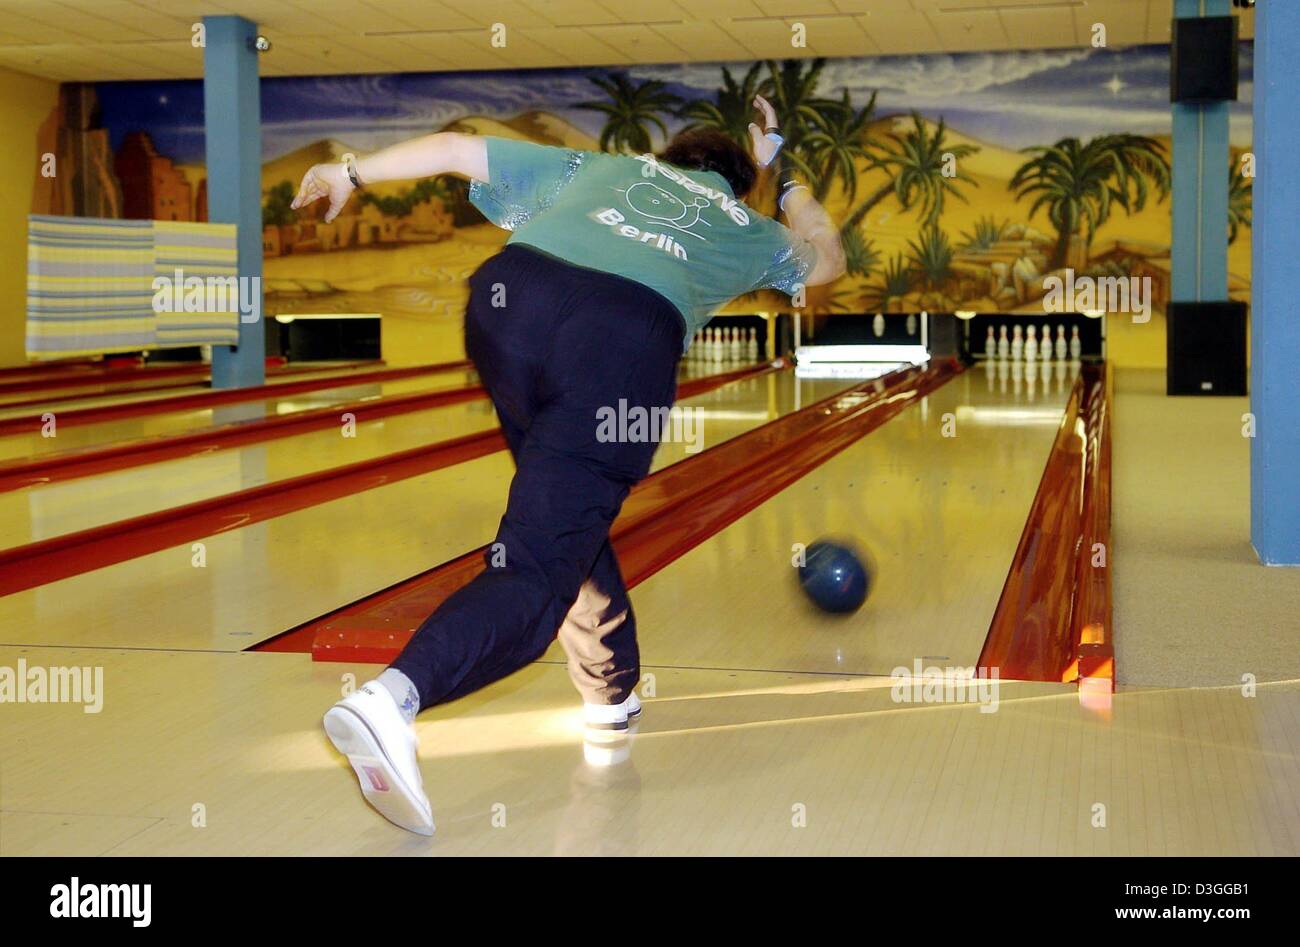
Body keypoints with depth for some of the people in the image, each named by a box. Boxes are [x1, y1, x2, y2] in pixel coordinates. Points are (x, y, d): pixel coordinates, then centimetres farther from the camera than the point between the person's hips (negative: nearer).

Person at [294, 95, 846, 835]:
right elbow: (827, 260, 54)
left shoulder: (603, 167, 36)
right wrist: (787, 177, 64)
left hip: (512, 295, 3)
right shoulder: (745, 226, 34)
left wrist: (354, 173, 37)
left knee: (571, 516, 25)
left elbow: (456, 148, 31)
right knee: (537, 569, -8)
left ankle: (614, 692, 36)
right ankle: (396, 695, -33)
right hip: (628, 339, -3)